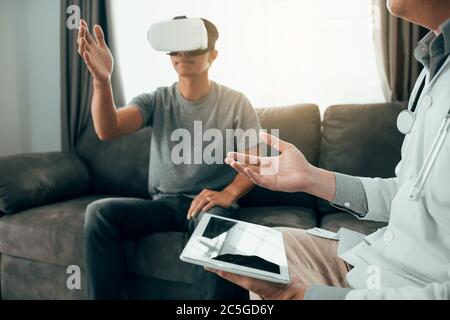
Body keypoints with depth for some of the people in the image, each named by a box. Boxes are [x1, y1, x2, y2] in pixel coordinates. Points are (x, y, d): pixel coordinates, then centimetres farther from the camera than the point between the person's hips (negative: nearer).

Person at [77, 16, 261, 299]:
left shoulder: (236, 103, 0)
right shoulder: (156, 101, 3)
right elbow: (108, 130, -15)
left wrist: (229, 193, -21)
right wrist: (102, 80, -34)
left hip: (209, 202, -2)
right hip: (163, 202, 3)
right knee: (99, 211, -21)